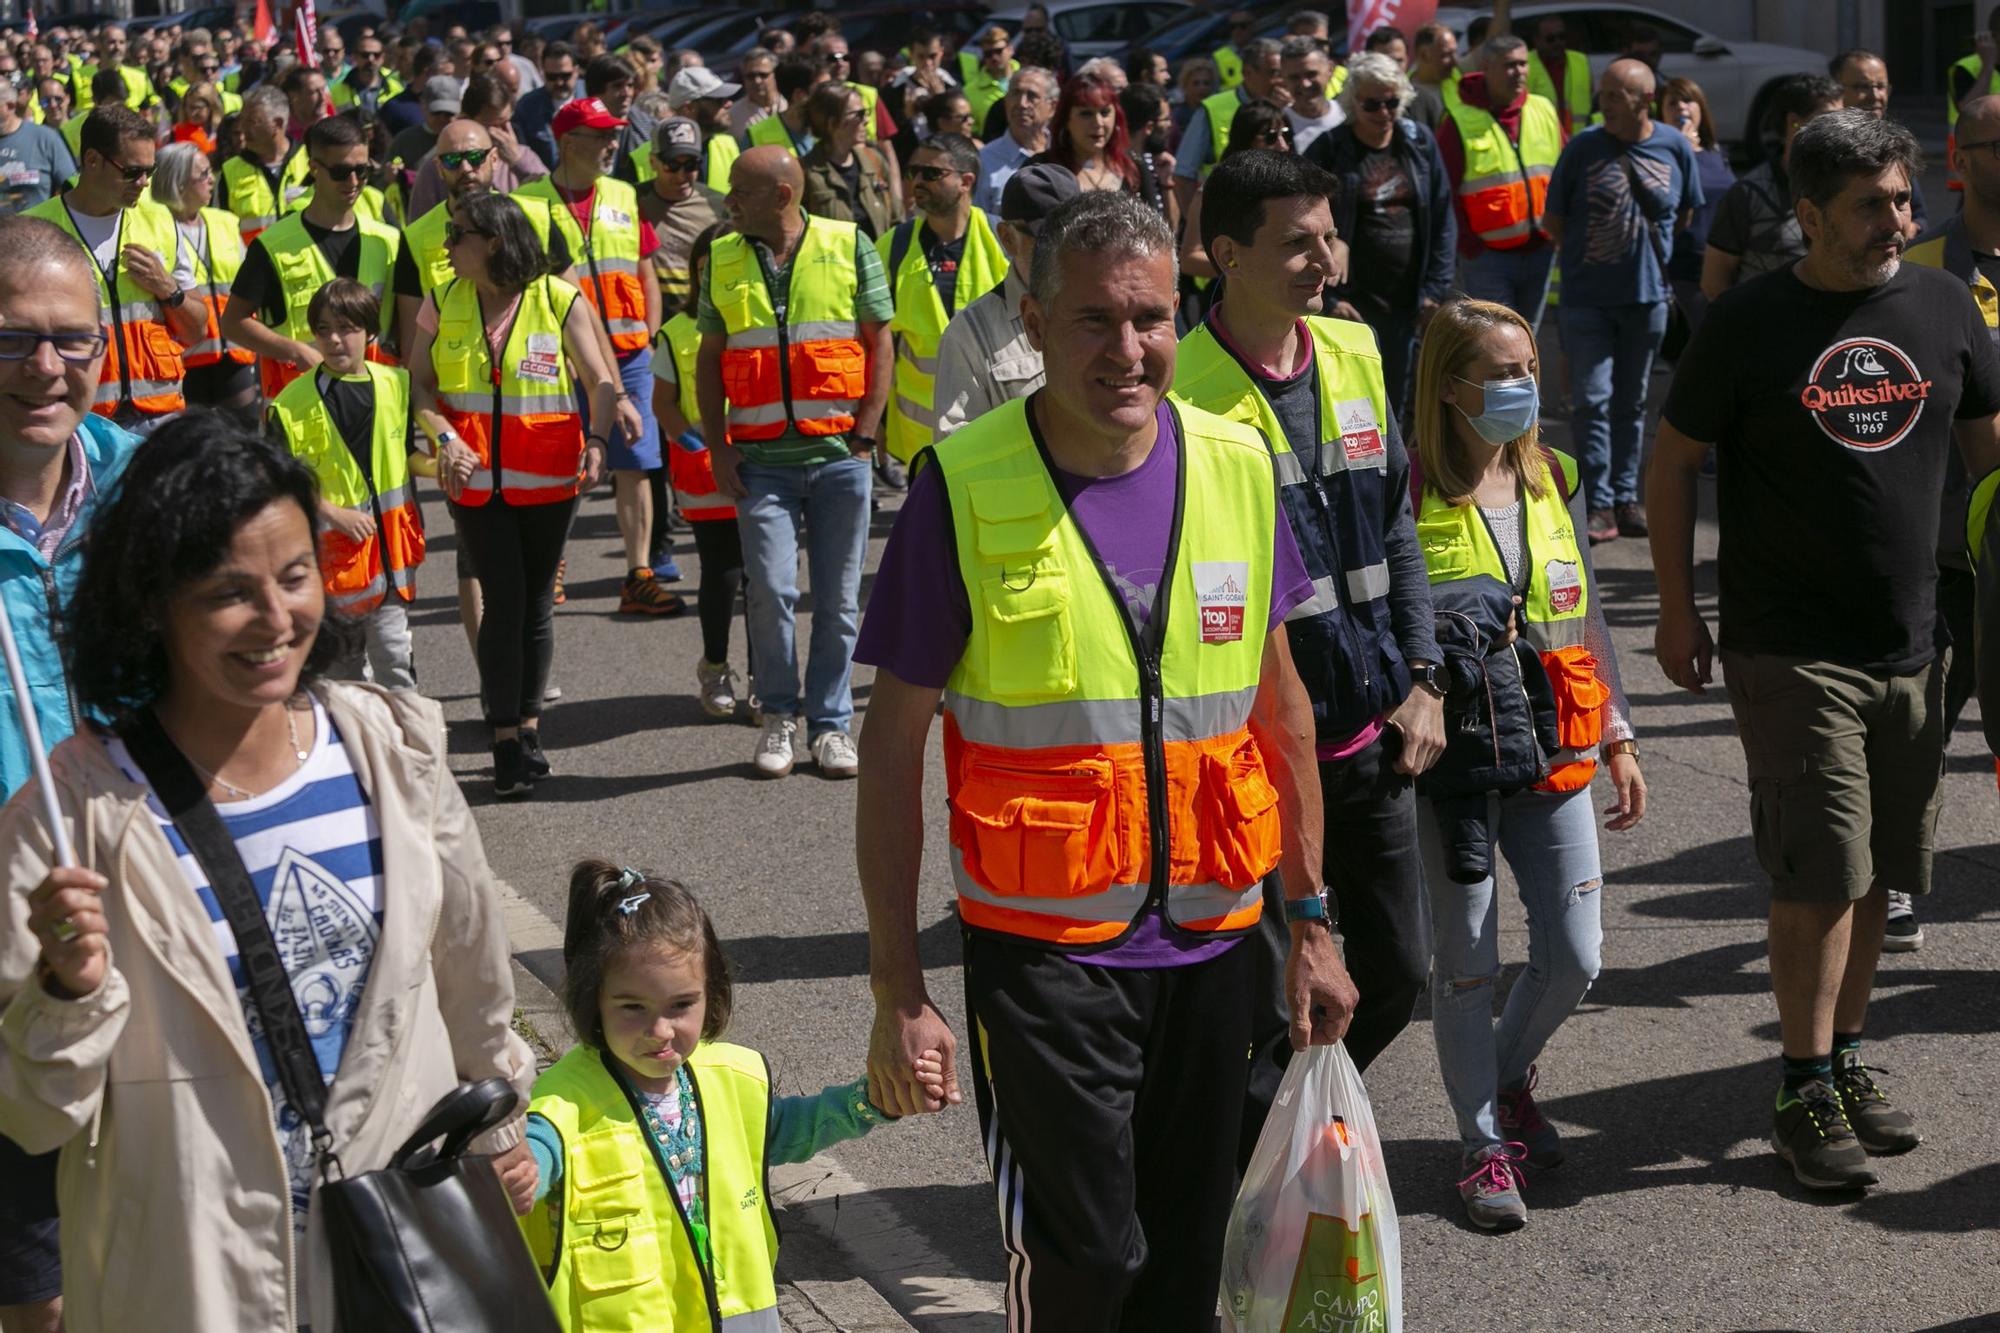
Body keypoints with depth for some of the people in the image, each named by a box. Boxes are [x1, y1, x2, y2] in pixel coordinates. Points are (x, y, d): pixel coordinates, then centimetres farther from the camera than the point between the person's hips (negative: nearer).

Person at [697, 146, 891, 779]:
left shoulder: (849, 246, 1)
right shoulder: (722, 261, 7)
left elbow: (879, 342, 5)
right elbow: (709, 359, 12)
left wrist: (865, 433, -3)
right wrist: (719, 448, 3)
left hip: (839, 454, -1)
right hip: (762, 458, 1)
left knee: (838, 599, 4)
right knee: (771, 590, -8)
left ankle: (830, 722, 17)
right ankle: (778, 716, 10)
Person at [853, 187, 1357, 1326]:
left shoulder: (1236, 465, 1)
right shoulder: (965, 490, -10)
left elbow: (1279, 704, 11)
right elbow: (894, 750, -6)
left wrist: (1311, 922, 11)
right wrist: (899, 990, -9)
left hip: (1211, 936, 4)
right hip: (1044, 945, -4)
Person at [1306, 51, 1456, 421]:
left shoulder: (1420, 143, 7)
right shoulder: (1327, 151, -4)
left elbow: (1442, 220, 9)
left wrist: (1435, 289, 3)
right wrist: (1329, 299, -11)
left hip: (1407, 300, 4)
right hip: (1355, 303, -4)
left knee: (1397, 404, 11)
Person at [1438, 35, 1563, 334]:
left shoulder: (1544, 111, 6)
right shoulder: (1459, 121, -8)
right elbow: (1444, 192, -8)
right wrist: (1469, 248, -12)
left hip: (1540, 251, 5)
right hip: (1489, 256, -5)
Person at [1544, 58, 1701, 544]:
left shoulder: (1674, 147, 0)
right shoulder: (1583, 147, -7)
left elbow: (1684, 213, 14)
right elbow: (1553, 221, 2)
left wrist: (1649, 250, 9)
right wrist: (1589, 254, 2)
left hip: (1648, 294, 2)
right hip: (1587, 297, -2)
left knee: (1632, 401, 11)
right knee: (1592, 399, -7)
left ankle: (1626, 499, 20)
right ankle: (1599, 505, -3)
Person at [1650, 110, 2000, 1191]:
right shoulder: (1750, 323, -7)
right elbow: (1671, 465, 1)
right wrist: (1677, 609, 0)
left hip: (1912, 646, 4)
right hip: (1789, 649, -4)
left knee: (1877, 872, 11)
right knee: (1821, 872, -7)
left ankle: (1847, 1059, 25)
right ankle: (1804, 1091, 3)